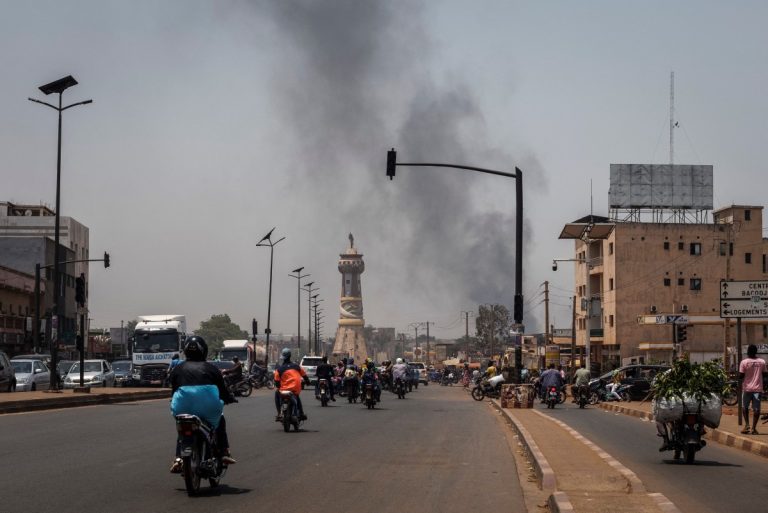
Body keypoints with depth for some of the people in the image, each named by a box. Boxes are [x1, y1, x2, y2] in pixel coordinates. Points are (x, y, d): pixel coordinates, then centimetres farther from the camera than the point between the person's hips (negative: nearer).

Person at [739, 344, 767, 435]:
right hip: (758, 388, 1)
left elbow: (741, 376, -11)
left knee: (744, 407, 15)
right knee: (756, 409, 4)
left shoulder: (744, 362, -10)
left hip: (747, 388, -1)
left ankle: (747, 424, 1)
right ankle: (754, 428, 2)